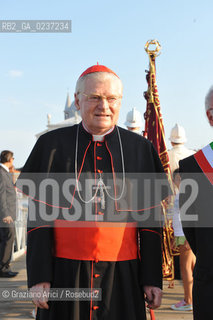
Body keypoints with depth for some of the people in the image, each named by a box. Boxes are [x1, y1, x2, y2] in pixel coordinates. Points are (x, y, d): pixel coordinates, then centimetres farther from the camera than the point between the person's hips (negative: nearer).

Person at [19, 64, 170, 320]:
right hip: (65, 275, 0)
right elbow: (40, 215, 0)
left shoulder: (140, 148, 4)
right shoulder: (52, 145, 2)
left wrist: (152, 279, 2)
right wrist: (39, 276, -5)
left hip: (123, 276, 1)